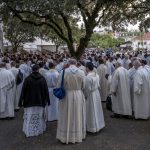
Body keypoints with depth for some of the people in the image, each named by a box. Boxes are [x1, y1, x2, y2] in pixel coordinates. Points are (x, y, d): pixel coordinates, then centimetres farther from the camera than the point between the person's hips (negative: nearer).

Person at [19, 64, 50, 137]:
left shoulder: (27, 79, -10)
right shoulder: (42, 79, -6)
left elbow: (23, 91, -8)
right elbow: (46, 90, -3)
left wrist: (21, 101, -2)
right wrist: (47, 100, 5)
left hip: (29, 101, -1)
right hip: (40, 101, 1)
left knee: (29, 117, 8)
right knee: (39, 117, 16)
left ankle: (29, 131, 11)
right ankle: (39, 130, 26)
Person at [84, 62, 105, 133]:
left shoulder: (88, 77, -25)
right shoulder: (96, 75, -2)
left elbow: (88, 89, -21)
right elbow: (98, 85, 6)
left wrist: (85, 95, -7)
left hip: (91, 95, -8)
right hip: (97, 93, 8)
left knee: (92, 112, 6)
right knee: (97, 110, 20)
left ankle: (93, 127, 18)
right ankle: (99, 125, 34)